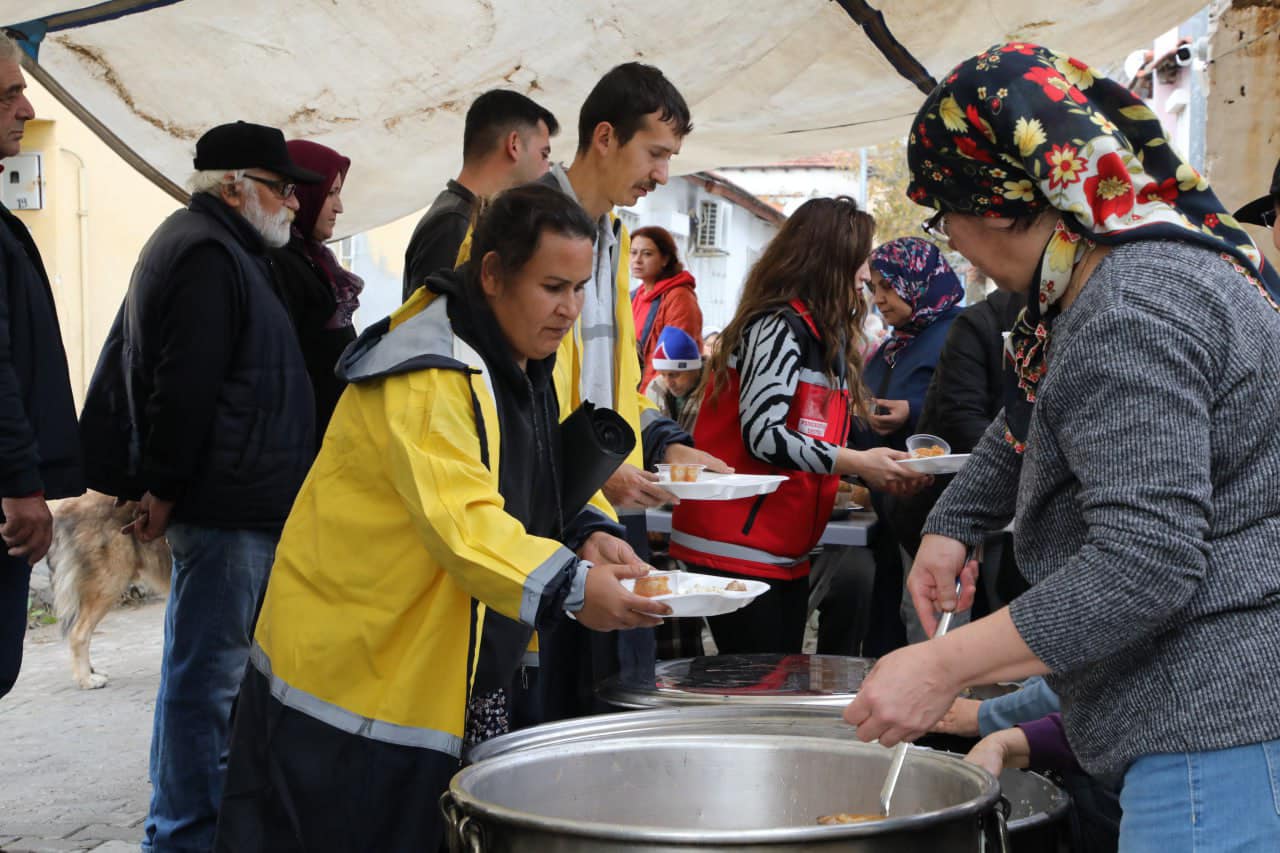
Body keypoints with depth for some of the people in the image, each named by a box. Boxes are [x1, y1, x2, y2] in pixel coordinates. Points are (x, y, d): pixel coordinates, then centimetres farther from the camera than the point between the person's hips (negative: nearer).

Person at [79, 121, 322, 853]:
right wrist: (163, 486, -16)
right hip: (226, 501, -11)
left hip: (234, 503, 11)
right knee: (209, 669, -6)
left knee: (210, 665, 16)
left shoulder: (205, 245, 21)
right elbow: (184, 385, -21)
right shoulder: (207, 252, -13)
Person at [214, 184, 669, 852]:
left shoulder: (519, 361, 9)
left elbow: (528, 491, 16)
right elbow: (460, 519, -33)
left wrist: (586, 537, -5)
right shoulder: (425, 376, -23)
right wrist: (570, 587, -41)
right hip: (346, 673, -9)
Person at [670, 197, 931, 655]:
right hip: (738, 549, -10)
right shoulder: (778, 327, -13)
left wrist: (883, 472, 4)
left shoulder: (819, 332, 16)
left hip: (784, 551, 10)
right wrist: (857, 463, -19)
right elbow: (762, 437, -21)